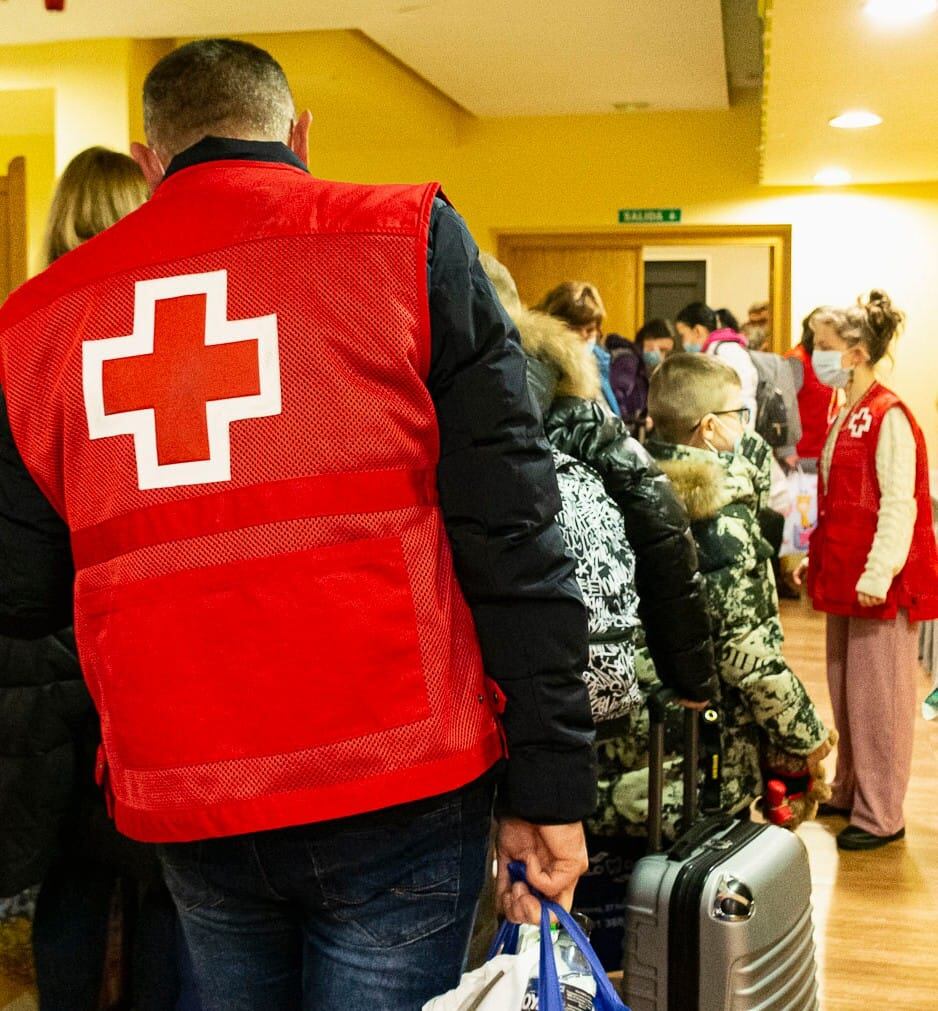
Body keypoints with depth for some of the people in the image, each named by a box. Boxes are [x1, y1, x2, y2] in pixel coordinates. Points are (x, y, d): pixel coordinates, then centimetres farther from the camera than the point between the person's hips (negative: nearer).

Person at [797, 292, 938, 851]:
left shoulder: (889, 418, -14)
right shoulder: (845, 416, 13)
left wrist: (878, 575, -22)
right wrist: (819, 558, 17)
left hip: (880, 584, -9)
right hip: (844, 578, 9)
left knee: (877, 698, -1)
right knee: (845, 692, 16)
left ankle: (880, 815, 10)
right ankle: (849, 792, 29)